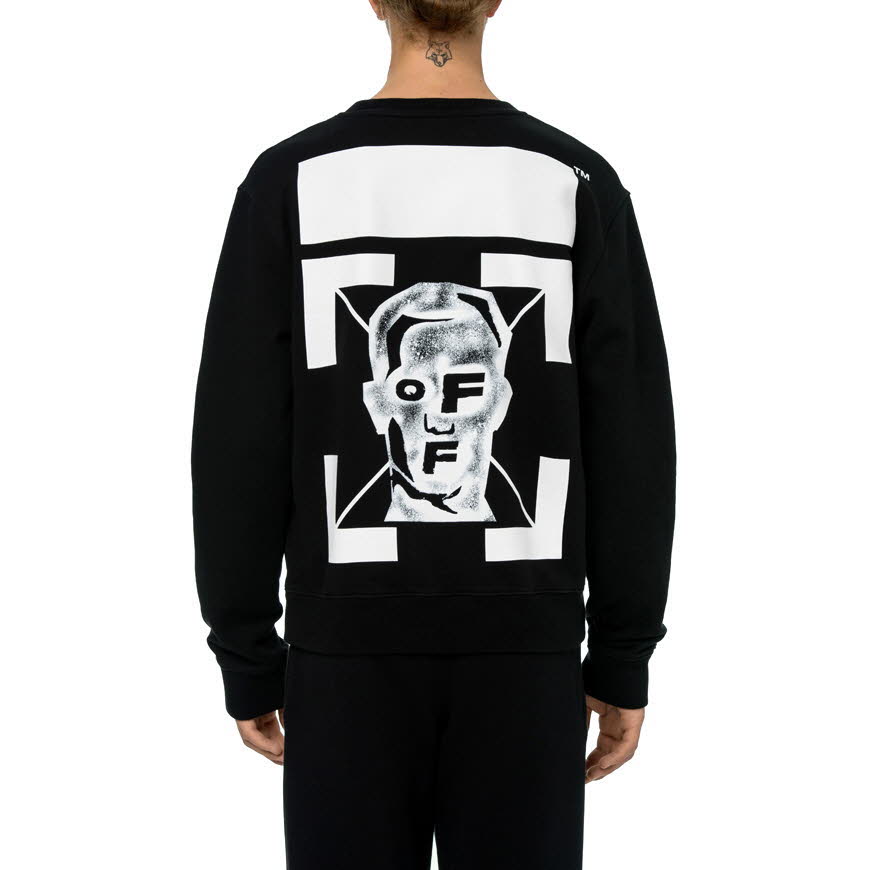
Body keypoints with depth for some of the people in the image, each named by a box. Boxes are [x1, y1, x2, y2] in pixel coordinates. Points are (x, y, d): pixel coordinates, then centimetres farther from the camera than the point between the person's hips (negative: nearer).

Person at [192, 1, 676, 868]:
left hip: (353, 648, 0)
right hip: (520, 648, 1)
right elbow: (630, 449, -4)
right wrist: (623, 661, 6)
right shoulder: (579, 183, -4)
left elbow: (240, 448, -6)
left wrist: (248, 664, 5)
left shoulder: (290, 181, -6)